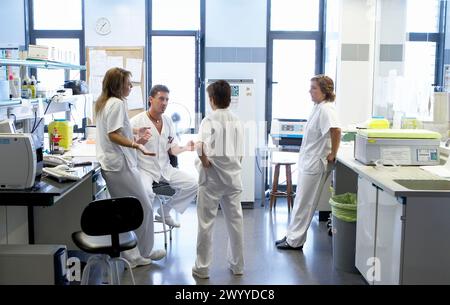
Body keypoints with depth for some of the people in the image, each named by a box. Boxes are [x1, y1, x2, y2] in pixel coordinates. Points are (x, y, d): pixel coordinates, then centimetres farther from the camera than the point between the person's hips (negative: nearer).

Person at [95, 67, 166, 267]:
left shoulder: (103, 103, 16)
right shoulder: (117, 103, -15)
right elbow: (113, 135, -22)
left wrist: (133, 132, 23)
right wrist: (136, 144, -33)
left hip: (109, 165, 10)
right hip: (121, 165, -10)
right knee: (144, 208, 2)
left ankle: (131, 255, 17)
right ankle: (143, 252, 14)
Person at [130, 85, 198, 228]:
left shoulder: (168, 121, 6)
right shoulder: (137, 121, -10)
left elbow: (172, 149, 7)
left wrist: (185, 148, -14)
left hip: (165, 168, 6)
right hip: (144, 168, -6)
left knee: (192, 185, -5)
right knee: (147, 193, -35)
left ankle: (164, 212, 14)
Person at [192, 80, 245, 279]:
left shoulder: (209, 120, -10)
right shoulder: (236, 121, 4)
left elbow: (200, 145, -28)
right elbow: (240, 154, 6)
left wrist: (204, 161, -13)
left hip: (212, 178, -4)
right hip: (233, 177, 4)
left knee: (206, 223, 5)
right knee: (235, 221, 12)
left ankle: (202, 268, 13)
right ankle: (237, 265, 23)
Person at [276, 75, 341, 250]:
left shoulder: (326, 109, -20)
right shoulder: (318, 107, 11)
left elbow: (336, 131, -35)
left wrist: (332, 154, -25)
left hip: (315, 164, -10)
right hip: (307, 162, 10)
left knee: (304, 203, -1)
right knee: (300, 201, 16)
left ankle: (295, 241, 10)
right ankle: (292, 236, 27)